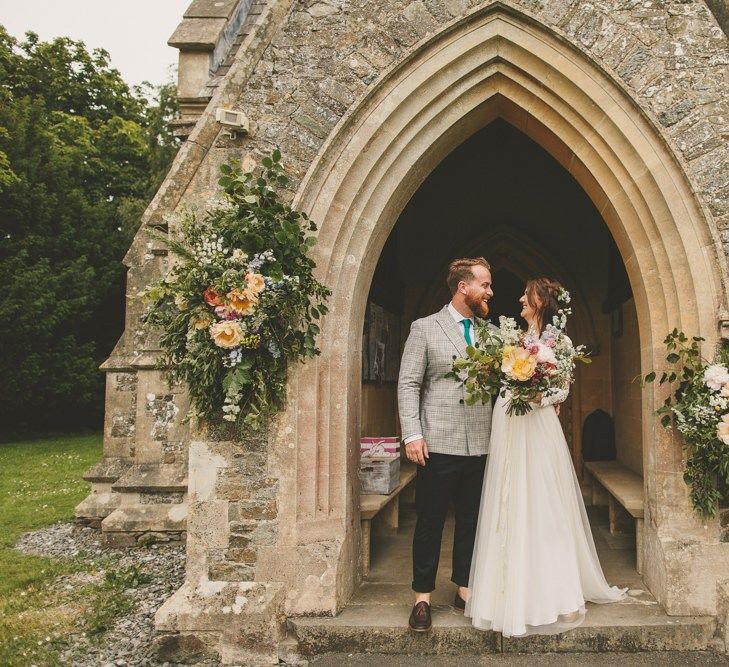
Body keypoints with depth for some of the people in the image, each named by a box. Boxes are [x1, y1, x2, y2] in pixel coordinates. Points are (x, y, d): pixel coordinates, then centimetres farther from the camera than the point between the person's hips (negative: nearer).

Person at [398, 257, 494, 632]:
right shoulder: (425, 329, 1)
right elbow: (408, 385, -4)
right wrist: (412, 434, -12)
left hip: (481, 446, 4)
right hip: (439, 445, -4)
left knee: (471, 521, 13)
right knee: (430, 522, 5)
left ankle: (465, 589, 29)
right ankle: (422, 597, 19)